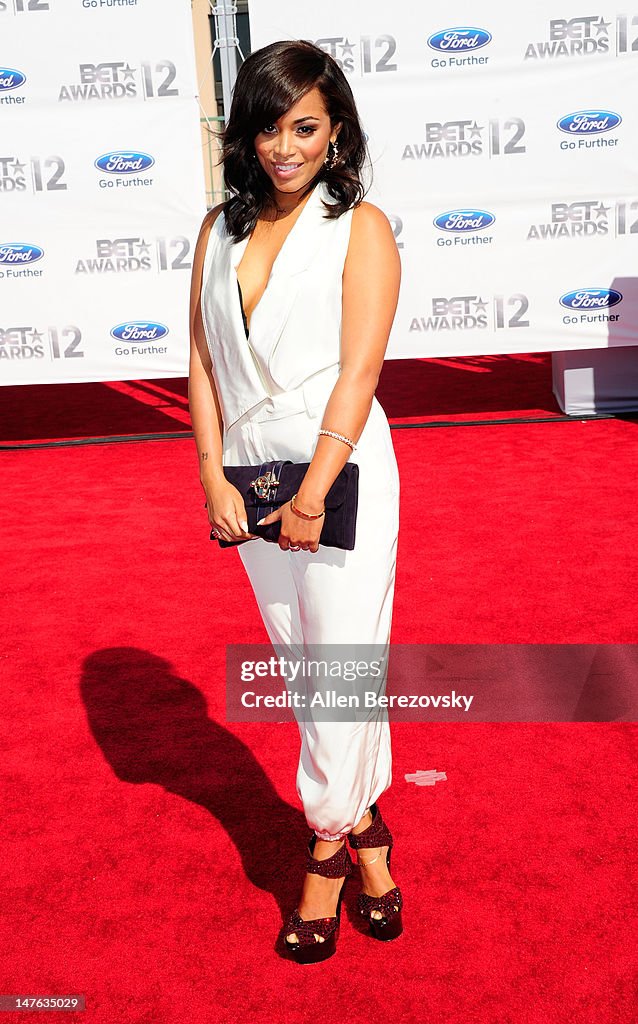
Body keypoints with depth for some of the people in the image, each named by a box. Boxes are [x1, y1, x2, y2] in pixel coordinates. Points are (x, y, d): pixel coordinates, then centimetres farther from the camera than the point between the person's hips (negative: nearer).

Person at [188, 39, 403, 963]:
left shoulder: (361, 228, -2)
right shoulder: (222, 230, 11)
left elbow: (358, 372, -10)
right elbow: (203, 361, 7)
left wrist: (312, 495, -16)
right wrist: (215, 478, -4)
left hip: (339, 471, -4)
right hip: (247, 475, 5)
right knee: (302, 667, 12)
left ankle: (328, 846, 18)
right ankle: (366, 826, 29)